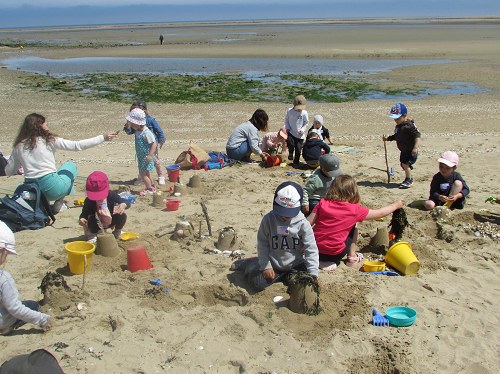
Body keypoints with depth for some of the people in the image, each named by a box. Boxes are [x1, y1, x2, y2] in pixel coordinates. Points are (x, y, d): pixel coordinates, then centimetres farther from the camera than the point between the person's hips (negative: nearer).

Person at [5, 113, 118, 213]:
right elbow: (77, 145, -4)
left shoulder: (19, 146, 6)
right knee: (70, 165, 23)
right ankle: (59, 203, 12)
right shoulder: (49, 140, -4)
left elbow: (9, 171, 10)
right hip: (52, 189, -5)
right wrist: (103, 138, 0)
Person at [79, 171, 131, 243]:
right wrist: (81, 219, -43)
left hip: (110, 222, 1)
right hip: (96, 225, -1)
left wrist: (123, 205, -48)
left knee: (122, 215, -25)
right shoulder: (89, 201, -24)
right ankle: (91, 235, 5)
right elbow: (84, 214, -19)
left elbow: (127, 202, -23)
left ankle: (117, 233, 6)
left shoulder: (111, 195, -21)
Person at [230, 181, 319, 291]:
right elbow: (262, 244, -5)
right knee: (258, 282, -17)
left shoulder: (303, 223, -14)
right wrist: (266, 266, -11)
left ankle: (287, 276, 8)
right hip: (273, 264, 0)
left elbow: (311, 249, -14)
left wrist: (313, 274, -22)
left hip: (296, 265, 1)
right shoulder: (268, 219, -12)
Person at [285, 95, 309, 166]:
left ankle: (296, 162, 24)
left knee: (298, 149, 4)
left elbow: (306, 123, 2)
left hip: (300, 135, 0)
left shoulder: (304, 113, -11)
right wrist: (287, 127, -5)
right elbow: (286, 120, 9)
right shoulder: (289, 111, -6)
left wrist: (303, 129, -12)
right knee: (290, 143, -25)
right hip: (291, 132, 0)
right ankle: (291, 153, 10)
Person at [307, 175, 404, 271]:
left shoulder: (322, 203, -3)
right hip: (335, 254, -2)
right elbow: (379, 213, 7)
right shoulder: (355, 210, -6)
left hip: (315, 250, 2)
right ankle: (352, 257, 19)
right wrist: (395, 205, 24)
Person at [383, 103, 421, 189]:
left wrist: (415, 147, -34)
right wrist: (387, 138, 8)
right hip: (404, 151, 10)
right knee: (404, 165, 17)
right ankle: (408, 179, 35)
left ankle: (408, 180, -5)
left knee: (405, 163, -20)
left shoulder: (409, 125, -21)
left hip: (411, 151, -10)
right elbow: (396, 137, 23)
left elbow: (417, 135, -26)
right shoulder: (398, 126, 9)